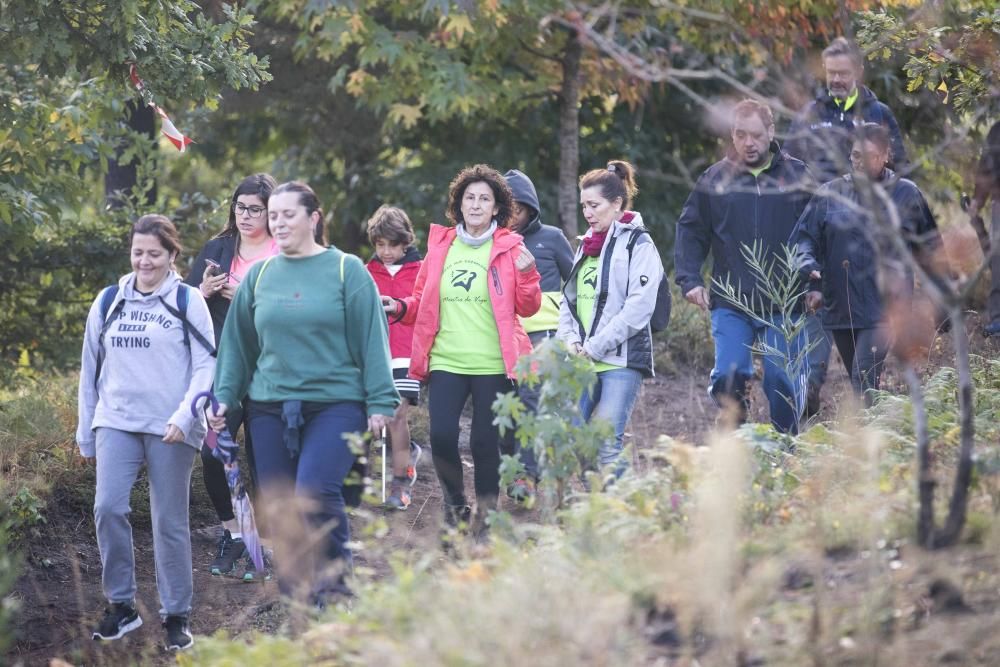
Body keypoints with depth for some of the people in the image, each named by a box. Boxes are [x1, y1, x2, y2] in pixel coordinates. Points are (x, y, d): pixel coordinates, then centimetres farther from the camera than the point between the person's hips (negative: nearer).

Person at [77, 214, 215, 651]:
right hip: (117, 422, 3)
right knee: (108, 507, -13)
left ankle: (176, 616, 12)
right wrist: (86, 433, 15)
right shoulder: (109, 302, 11)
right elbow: (92, 369, 16)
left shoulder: (188, 301, 1)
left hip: (170, 429, -2)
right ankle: (120, 606, 1)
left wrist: (184, 417, -17)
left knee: (169, 522, 1)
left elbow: (205, 366, -3)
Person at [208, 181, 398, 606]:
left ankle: (335, 584, -7)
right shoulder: (258, 276, 12)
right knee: (278, 506, 3)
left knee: (316, 492, -21)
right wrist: (223, 398, 8)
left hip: (335, 404, -4)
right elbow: (237, 342, 16)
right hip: (270, 408, 4)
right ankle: (294, 599, 13)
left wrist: (380, 402, -6)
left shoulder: (346, 270, 1)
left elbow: (371, 338, -1)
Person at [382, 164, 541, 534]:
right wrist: (399, 308, -2)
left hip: (493, 364, -2)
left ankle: (484, 518, 15)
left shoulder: (508, 248, 3)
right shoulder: (440, 245, 10)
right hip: (446, 361, 2)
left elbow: (528, 308, 1)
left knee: (485, 442, 0)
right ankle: (456, 504, 15)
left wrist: (526, 274, -15)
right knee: (441, 436, -10)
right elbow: (422, 302, 17)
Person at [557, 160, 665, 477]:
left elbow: (638, 308, -12)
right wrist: (570, 340, 2)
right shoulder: (587, 245, 20)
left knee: (608, 446, -13)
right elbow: (569, 297, 21)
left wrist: (594, 347, -12)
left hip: (621, 359, -7)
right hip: (582, 362, 7)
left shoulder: (638, 245, -3)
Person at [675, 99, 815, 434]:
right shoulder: (715, 179, 5)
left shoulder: (798, 177, 3)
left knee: (784, 386, 1)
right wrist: (689, 279, -1)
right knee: (728, 377, -11)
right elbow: (690, 231, 11)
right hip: (730, 303, 1)